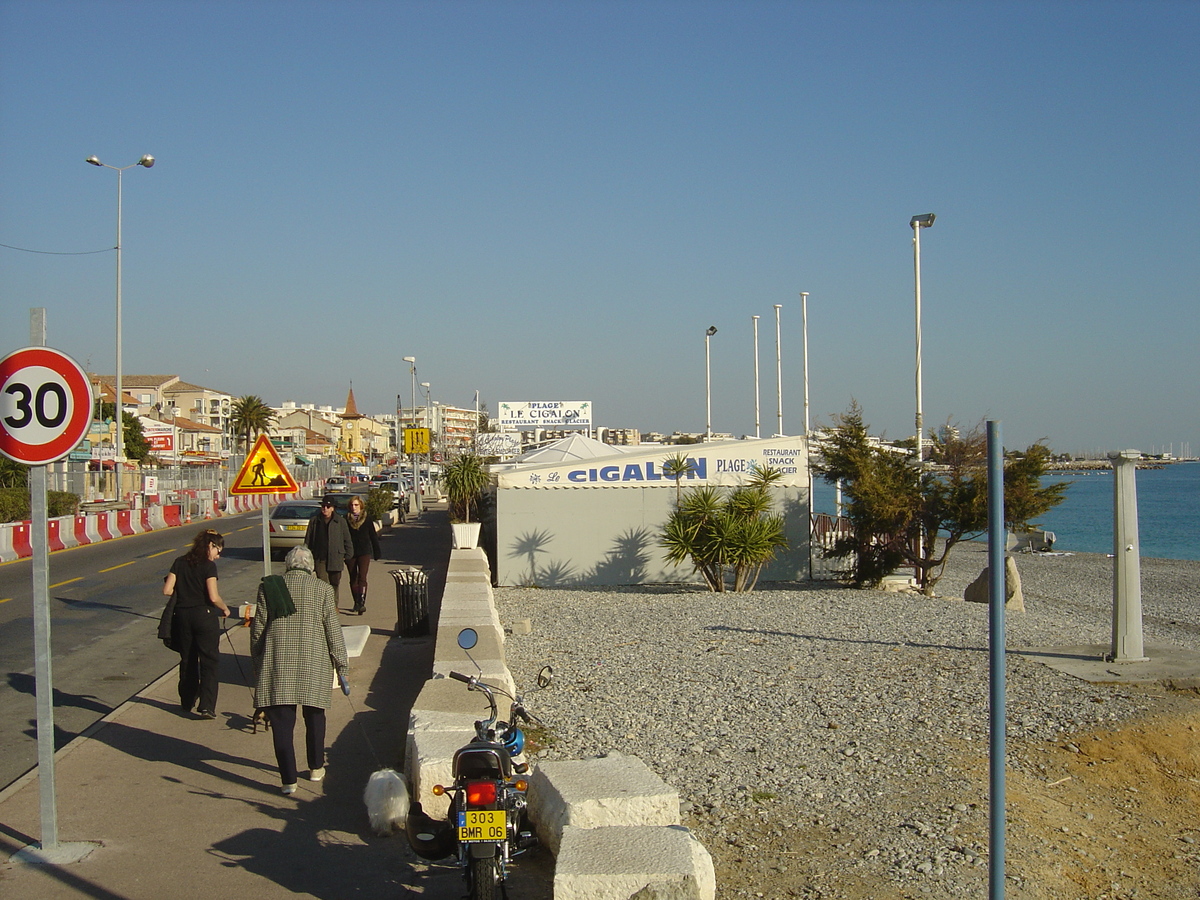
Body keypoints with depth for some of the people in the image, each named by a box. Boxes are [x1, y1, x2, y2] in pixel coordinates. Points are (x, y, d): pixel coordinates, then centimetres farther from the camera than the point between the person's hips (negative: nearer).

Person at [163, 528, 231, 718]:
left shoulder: (180, 562, 4)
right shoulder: (208, 566, -10)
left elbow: (167, 590, 0)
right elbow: (214, 597, -18)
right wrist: (225, 609, 0)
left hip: (182, 615, 5)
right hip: (204, 615, -5)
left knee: (187, 660, 19)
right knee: (209, 661, 1)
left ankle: (187, 702, 29)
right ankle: (207, 706, -7)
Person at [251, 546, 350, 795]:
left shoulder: (269, 587, 2)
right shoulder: (322, 589, 0)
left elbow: (258, 628, 3)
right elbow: (333, 629, 0)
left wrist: (257, 661, 15)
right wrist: (342, 665, 7)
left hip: (277, 663, 0)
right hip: (313, 663, 1)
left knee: (281, 722, 2)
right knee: (314, 717, 18)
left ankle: (289, 779, 0)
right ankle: (316, 768, 31)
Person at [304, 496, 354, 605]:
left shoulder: (340, 521, 4)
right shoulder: (314, 521, 8)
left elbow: (347, 539, 8)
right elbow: (308, 539, 14)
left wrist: (347, 555, 4)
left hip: (336, 557, 0)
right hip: (320, 558, 0)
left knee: (335, 582, 9)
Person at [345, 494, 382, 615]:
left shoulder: (368, 519, 2)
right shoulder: (346, 519, 3)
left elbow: (373, 536, 7)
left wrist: (377, 552, 7)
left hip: (364, 552, -2)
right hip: (350, 553, 2)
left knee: (362, 577, -14)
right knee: (353, 579, 10)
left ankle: (362, 602, -22)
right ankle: (356, 602, 22)